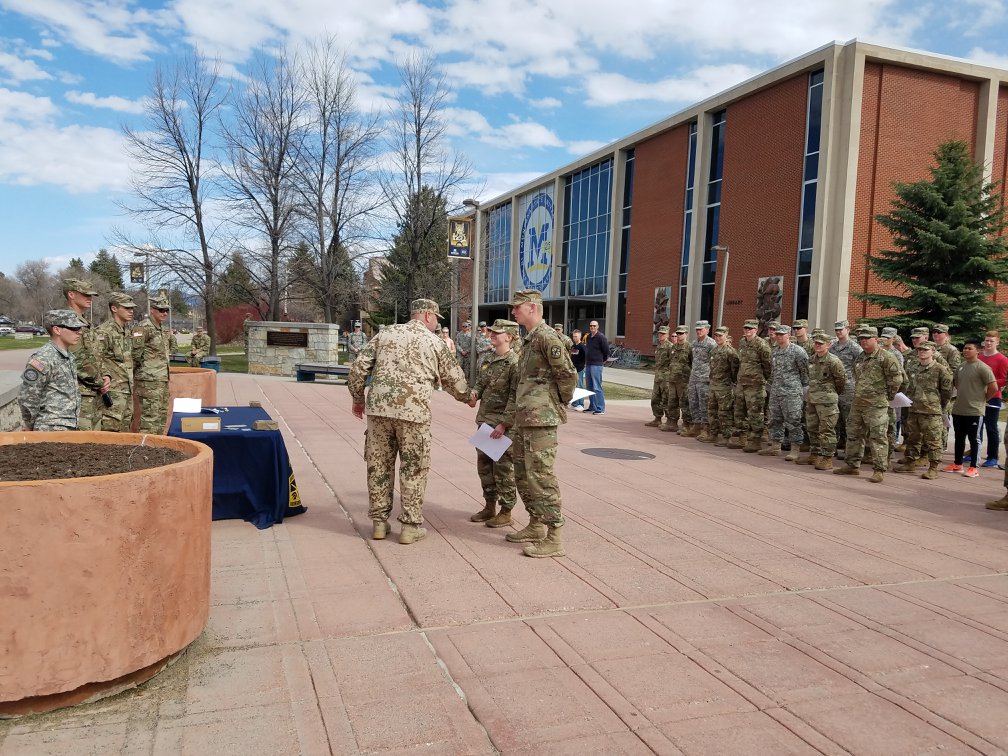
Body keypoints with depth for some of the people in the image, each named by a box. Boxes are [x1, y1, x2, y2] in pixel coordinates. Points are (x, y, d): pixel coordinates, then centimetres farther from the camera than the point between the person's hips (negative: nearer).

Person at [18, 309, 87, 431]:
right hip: (52, 430, -9)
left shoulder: (69, 357, 12)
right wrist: (29, 427, -3)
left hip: (69, 427, 9)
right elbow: (27, 399, -13)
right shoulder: (43, 359, -16)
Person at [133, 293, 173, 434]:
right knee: (150, 418, -9)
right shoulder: (145, 328, -13)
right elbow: (135, 352, -14)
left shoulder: (164, 330, 16)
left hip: (163, 379, 9)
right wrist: (136, 371, -6)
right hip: (150, 380, -9)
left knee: (162, 416, 14)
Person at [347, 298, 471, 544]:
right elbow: (455, 380, 14)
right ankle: (410, 526, 12)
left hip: (378, 408, 3)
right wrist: (468, 397, 33)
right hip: (413, 412, -3)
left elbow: (359, 366, 7)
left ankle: (379, 521, 20)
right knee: (413, 469, 8)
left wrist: (357, 398, 18)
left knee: (379, 465, 12)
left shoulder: (386, 333, 13)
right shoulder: (435, 343, 7)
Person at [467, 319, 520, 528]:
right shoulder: (489, 360, 12)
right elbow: (480, 383, 21)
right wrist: (473, 395, -2)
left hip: (503, 424, -8)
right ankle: (490, 507, 28)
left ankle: (506, 512, 12)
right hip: (484, 420, 8)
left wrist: (505, 424, -22)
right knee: (484, 464, 15)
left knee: (503, 468, 1)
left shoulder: (514, 362, -14)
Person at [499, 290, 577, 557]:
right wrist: (505, 423, 21)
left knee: (541, 476, -8)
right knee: (523, 475, 16)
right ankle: (535, 527, 28)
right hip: (523, 421, 10)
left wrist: (559, 404, 1)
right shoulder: (528, 341, 20)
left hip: (541, 420, -10)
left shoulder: (546, 336, -11)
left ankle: (553, 538, -1)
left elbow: (568, 375, -16)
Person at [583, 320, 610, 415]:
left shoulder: (601, 337, -9)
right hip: (588, 365, 8)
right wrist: (586, 361, 15)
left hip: (596, 365, -8)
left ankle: (600, 409, -7)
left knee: (597, 387, -10)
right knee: (589, 387, 11)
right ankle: (592, 407, 20)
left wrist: (603, 361, 3)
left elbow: (606, 351, -7)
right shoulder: (588, 337, 14)